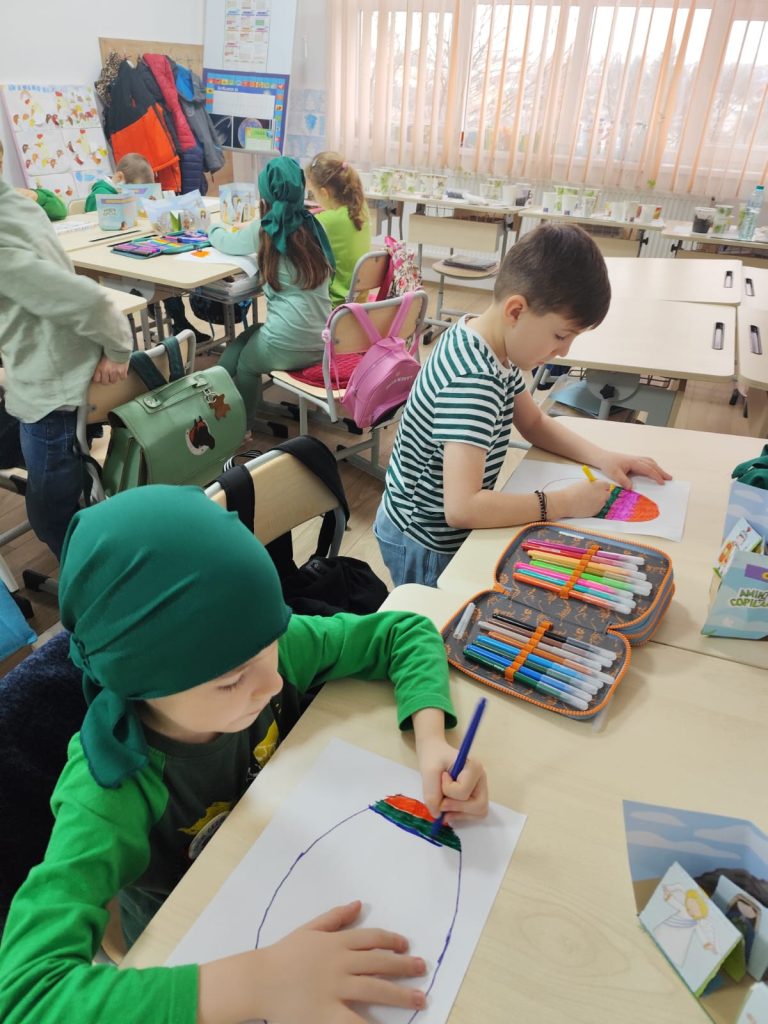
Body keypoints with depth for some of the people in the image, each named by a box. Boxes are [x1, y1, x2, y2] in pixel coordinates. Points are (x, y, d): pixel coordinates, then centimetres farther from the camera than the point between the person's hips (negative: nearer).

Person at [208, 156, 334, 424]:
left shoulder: (263, 229, -5)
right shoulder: (312, 225, 6)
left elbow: (225, 243, 14)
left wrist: (215, 228, 38)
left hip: (288, 349, -5)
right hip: (322, 342, 5)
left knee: (244, 364, 25)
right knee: (253, 336, 28)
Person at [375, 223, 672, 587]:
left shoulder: (496, 347, -4)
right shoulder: (472, 380, -33)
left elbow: (534, 423, 12)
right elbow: (461, 508, -40)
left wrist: (601, 456, -2)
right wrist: (565, 502, -30)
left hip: (446, 530, 8)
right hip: (425, 546, -8)